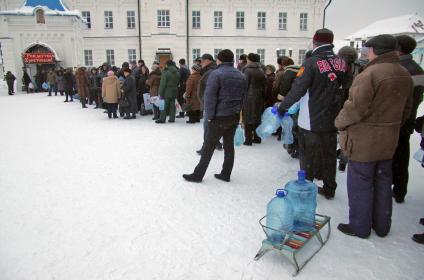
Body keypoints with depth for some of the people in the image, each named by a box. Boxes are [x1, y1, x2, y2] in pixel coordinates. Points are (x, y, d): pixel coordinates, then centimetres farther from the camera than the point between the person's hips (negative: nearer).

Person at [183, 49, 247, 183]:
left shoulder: (216, 74, -12)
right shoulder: (241, 76, 9)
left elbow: (210, 97, -17)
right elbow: (242, 97, 11)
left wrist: (209, 115, -12)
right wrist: (236, 110, 11)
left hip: (220, 117, -6)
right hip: (235, 116, 6)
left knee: (208, 147, 1)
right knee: (229, 145, 13)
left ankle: (198, 175, 10)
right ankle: (226, 174, 21)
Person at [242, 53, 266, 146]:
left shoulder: (247, 70, -10)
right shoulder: (261, 70, 9)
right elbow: (264, 84, 10)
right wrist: (261, 94, 14)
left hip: (249, 97, -6)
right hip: (259, 97, 7)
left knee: (248, 118, -1)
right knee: (257, 117, 14)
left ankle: (248, 140, 1)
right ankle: (257, 138, 21)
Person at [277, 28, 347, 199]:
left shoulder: (312, 62, -15)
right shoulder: (341, 63, 3)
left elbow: (298, 89, -16)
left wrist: (283, 106, -4)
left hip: (311, 121, -5)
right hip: (332, 120, 6)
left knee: (307, 157, 8)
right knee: (329, 156, 17)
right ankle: (329, 189, 29)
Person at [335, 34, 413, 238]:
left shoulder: (370, 74, -20)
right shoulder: (405, 75, 8)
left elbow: (356, 107, -22)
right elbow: (406, 110, 15)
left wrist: (340, 122, -6)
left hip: (364, 140, -8)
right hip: (389, 140, 8)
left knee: (360, 183, 5)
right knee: (383, 181, 18)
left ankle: (360, 226, 18)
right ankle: (382, 225, 32)